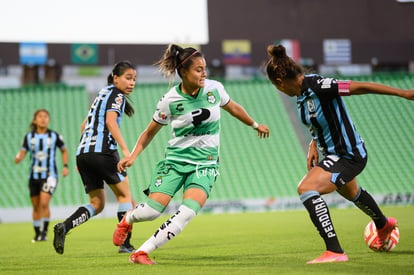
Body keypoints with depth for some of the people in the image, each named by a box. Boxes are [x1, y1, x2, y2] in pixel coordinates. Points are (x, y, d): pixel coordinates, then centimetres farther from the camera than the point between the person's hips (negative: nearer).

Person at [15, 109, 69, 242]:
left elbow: (64, 151, 12)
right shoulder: (29, 137, 1)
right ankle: (37, 233, 22)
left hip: (50, 175, -3)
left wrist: (65, 166, 2)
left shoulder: (55, 136, -2)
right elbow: (22, 153, 1)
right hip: (34, 176, 3)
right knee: (36, 206, 8)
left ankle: (44, 232, -7)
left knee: (44, 203, -18)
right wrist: (18, 158, -22)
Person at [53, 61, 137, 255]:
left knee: (97, 203, 11)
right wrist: (125, 149, -24)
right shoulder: (116, 95, 0)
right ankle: (125, 244, 1)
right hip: (102, 150, -8)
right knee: (124, 195, 5)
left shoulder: (103, 94, 26)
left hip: (83, 152, 8)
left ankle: (64, 226, -12)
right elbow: (110, 121, -17)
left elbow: (85, 125, 30)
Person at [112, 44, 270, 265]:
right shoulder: (170, 101, -9)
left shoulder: (214, 89, -4)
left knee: (189, 211, -23)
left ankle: (142, 252, -15)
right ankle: (126, 220, 24)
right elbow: (150, 132, 4)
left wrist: (255, 125, 31)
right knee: (153, 209, -14)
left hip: (205, 163, 1)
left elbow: (233, 108, 18)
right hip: (176, 159, -1)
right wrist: (133, 156, -8)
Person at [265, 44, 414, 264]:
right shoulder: (302, 91, -1)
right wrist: (314, 146, 0)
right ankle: (383, 225, 68)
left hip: (348, 155, -10)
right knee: (350, 192, 37)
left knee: (306, 188, -27)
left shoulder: (317, 86, -28)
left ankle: (335, 251, -25)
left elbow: (359, 87, -27)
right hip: (335, 153, 10)